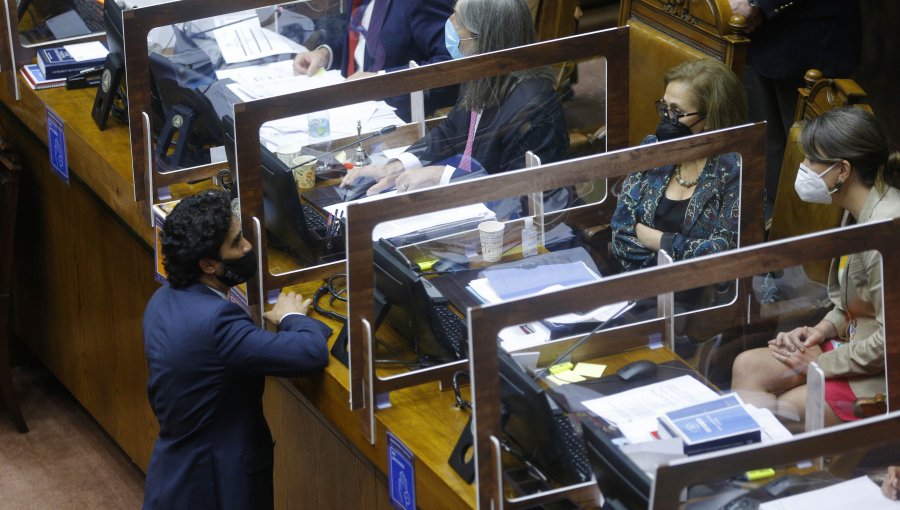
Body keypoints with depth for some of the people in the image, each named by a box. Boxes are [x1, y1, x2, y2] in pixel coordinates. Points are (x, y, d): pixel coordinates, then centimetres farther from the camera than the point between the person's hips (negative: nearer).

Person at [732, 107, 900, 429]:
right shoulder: (861, 212, 7)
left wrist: (821, 363, -12)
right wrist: (824, 329, 3)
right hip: (856, 344, 10)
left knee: (780, 411, -16)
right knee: (747, 366, 0)